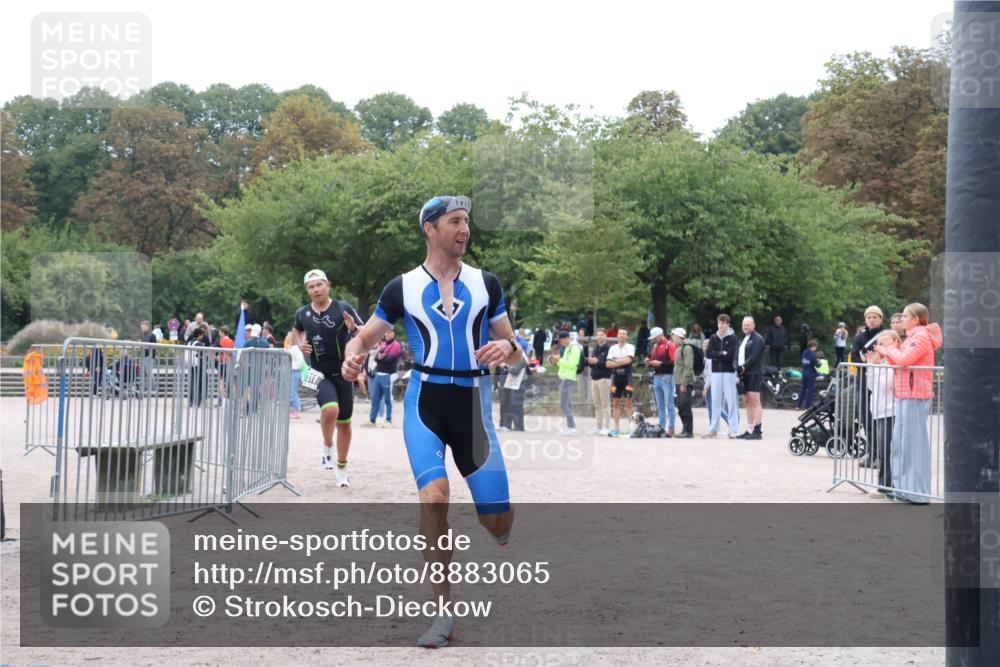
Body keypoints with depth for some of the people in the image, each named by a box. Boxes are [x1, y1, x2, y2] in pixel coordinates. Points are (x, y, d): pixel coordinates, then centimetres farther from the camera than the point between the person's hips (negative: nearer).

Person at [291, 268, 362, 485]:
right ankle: (327, 446, 3)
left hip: (343, 373, 0)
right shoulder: (302, 314, -1)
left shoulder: (343, 309, -10)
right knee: (330, 409, -27)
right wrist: (300, 344, 2)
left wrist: (354, 329, -30)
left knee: (344, 422, 10)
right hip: (320, 374, 0)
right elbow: (296, 330, 22)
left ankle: (342, 468, 30)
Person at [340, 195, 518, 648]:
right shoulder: (403, 287, 3)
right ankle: (443, 612, -13)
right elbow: (364, 338, 10)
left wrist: (507, 347, -14)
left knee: (498, 522, -2)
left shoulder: (486, 283, 7)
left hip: (472, 401, 1)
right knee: (433, 496, -25)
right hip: (425, 400, -1)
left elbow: (514, 350, 11)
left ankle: (500, 534, 41)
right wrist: (353, 356, -14)